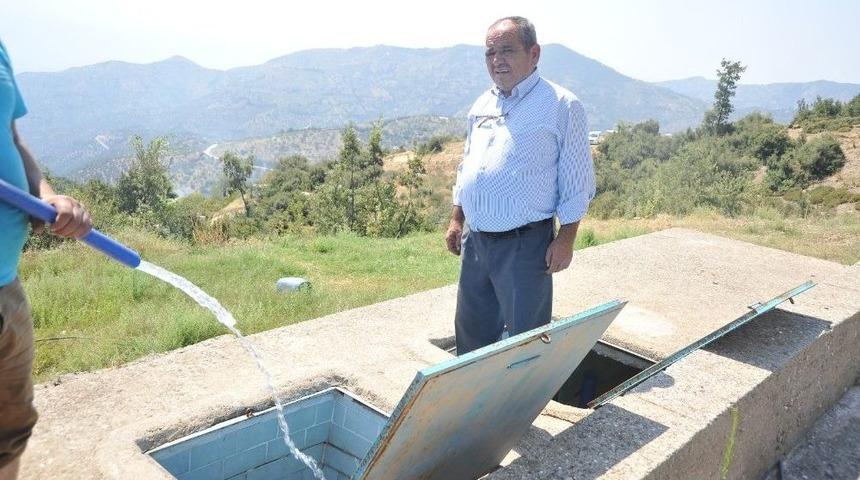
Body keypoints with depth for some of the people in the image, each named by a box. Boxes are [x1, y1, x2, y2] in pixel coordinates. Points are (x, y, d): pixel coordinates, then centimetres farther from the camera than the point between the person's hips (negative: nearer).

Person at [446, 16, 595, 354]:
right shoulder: (481, 105, 12)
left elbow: (577, 181, -9)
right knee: (471, 331, 18)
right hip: (474, 240, 7)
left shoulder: (561, 105, -8)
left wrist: (566, 238, -13)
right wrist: (456, 219, 14)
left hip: (525, 244, -6)